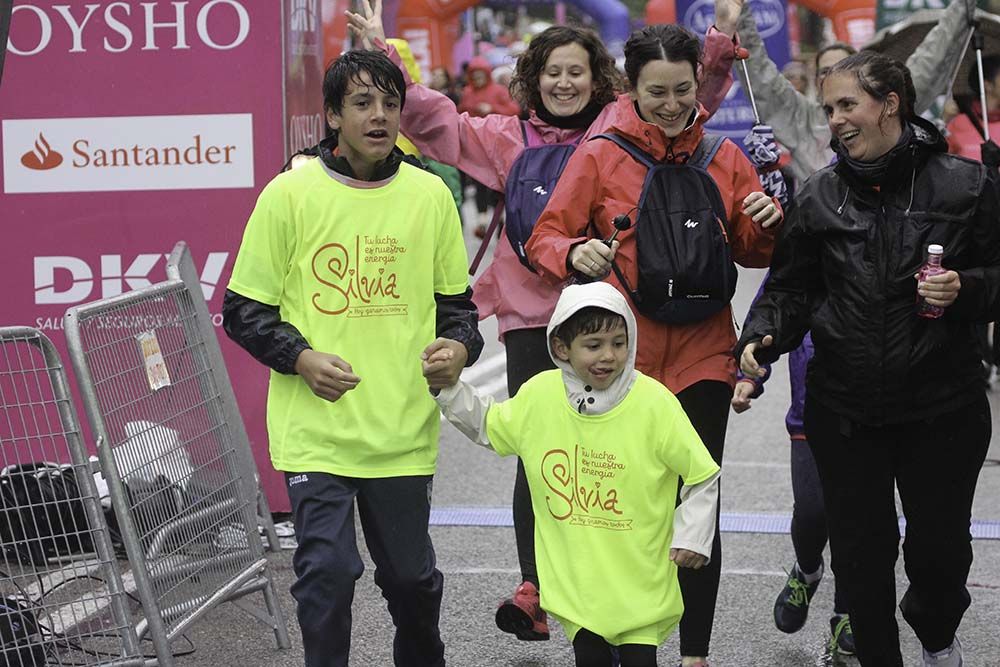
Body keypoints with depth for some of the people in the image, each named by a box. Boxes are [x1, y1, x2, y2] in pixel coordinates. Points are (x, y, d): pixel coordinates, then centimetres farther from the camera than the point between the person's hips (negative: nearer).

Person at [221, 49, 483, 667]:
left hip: (403, 427, 3)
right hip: (315, 426, -2)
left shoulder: (430, 195, 5)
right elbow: (244, 310, 1)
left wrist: (459, 346, -6)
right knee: (327, 572, -8)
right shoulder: (290, 194, -4)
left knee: (412, 574, 13)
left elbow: (455, 299, 15)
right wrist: (301, 358, -15)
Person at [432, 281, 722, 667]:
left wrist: (692, 536, -8)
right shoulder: (539, 394, -6)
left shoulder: (654, 403, -15)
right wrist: (449, 389, 4)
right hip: (575, 576, 3)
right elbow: (488, 426, 15)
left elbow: (703, 476, -5)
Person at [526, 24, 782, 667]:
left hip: (703, 355, 1)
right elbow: (546, 238, -1)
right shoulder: (600, 156, -1)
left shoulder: (725, 158, 6)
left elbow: (753, 253, 15)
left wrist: (768, 225, -7)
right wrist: (575, 253, -23)